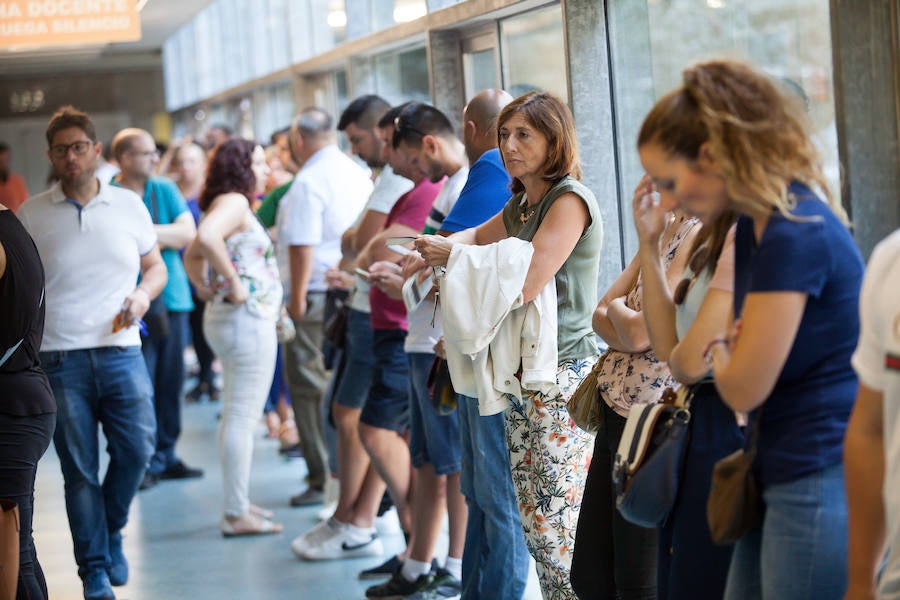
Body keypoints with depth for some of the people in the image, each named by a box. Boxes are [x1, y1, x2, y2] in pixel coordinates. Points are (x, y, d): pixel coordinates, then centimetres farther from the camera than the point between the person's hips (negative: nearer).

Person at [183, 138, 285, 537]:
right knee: (243, 417, -8)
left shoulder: (229, 203, 18)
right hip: (247, 319, -11)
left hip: (226, 317, 11)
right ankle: (237, 514, -6)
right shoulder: (234, 201, -12)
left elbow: (192, 255, 28)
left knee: (236, 415, 15)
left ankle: (237, 504, 23)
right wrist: (233, 280, -24)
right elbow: (206, 237, -33)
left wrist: (205, 288, 17)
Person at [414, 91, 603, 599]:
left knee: (555, 527, -10)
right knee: (534, 523, 11)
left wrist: (452, 256, -9)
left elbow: (524, 284, -22)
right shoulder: (522, 203, 16)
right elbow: (481, 236, 35)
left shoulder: (570, 200, -12)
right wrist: (438, 247, 12)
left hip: (563, 376, -9)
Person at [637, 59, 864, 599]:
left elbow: (743, 388, -15)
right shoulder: (754, 228, 13)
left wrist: (719, 352, 6)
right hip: (785, 478, 10)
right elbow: (681, 356, 16)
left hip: (822, 485, -10)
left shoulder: (793, 236, -19)